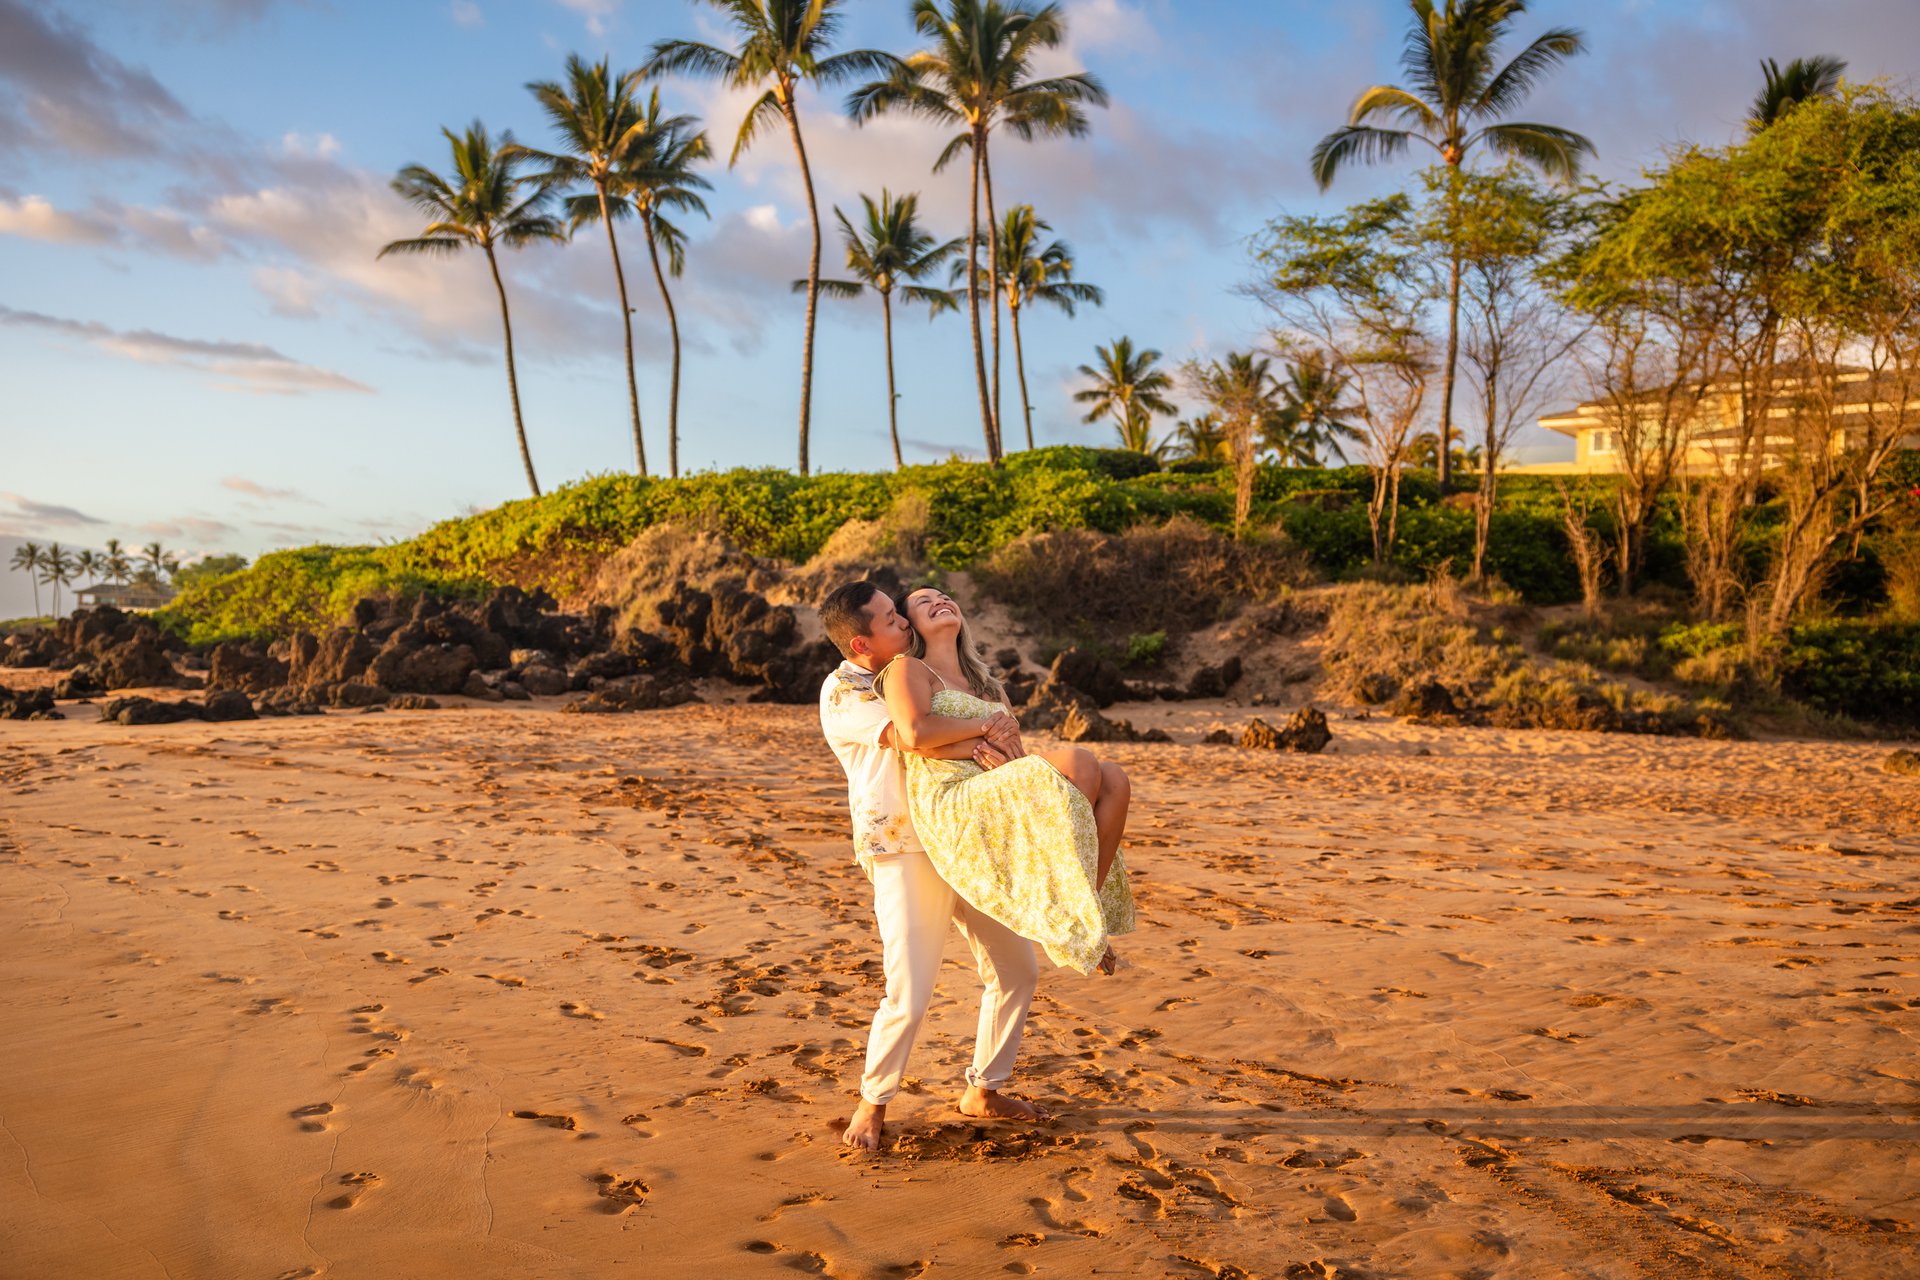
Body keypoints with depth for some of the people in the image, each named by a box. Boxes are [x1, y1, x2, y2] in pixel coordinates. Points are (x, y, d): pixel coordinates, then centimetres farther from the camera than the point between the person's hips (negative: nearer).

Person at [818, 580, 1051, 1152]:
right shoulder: (841, 691, -10)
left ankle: (983, 1090, 27)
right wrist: (986, 725, -14)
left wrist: (973, 740, -14)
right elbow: (916, 734, -25)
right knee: (909, 993, -11)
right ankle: (872, 1104, 15)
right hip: (903, 852, -7)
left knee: (1017, 967, 11)